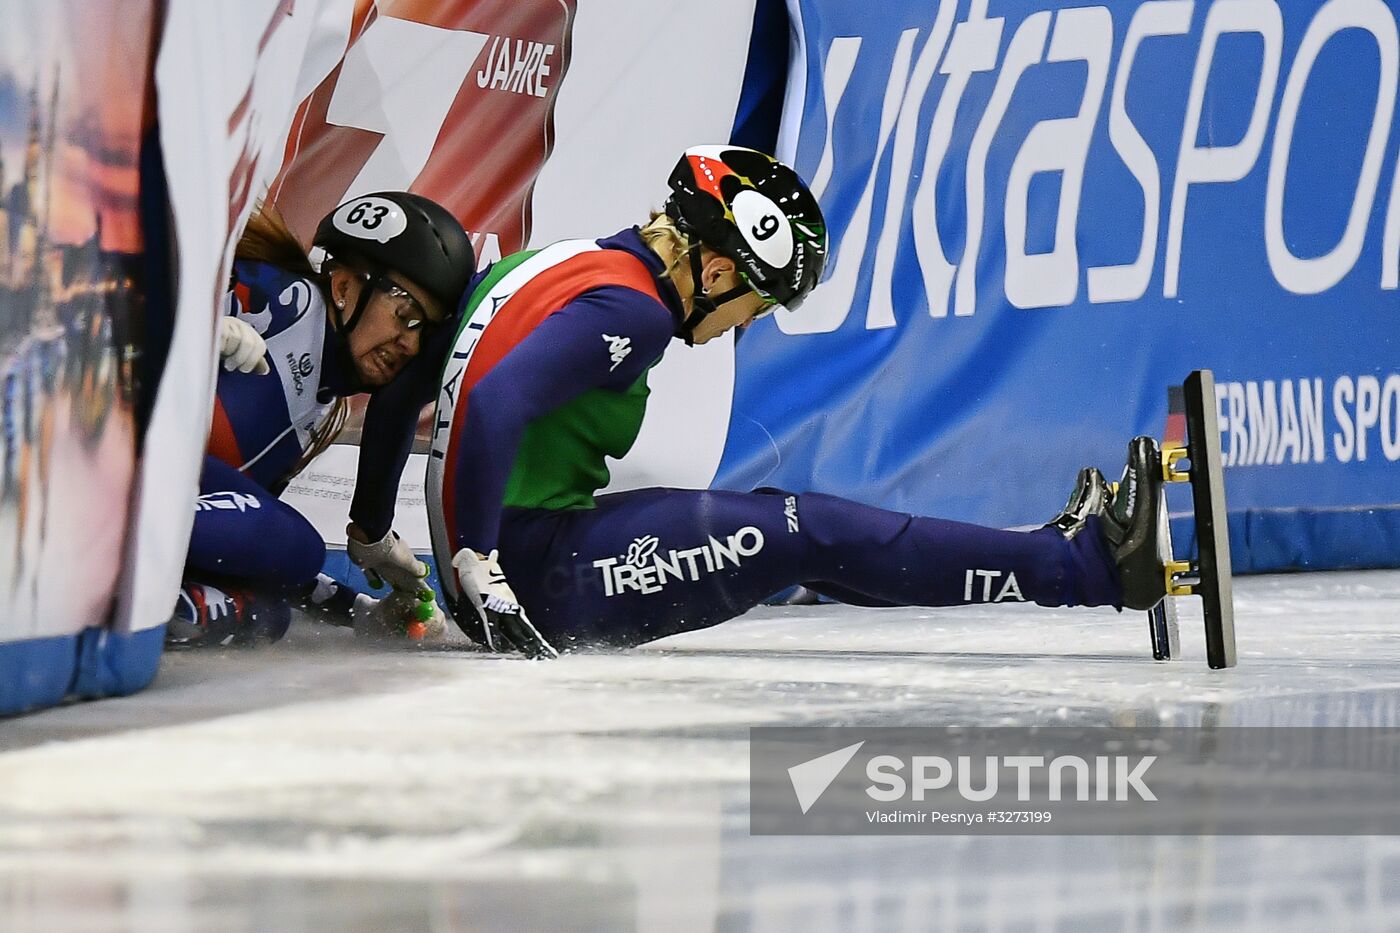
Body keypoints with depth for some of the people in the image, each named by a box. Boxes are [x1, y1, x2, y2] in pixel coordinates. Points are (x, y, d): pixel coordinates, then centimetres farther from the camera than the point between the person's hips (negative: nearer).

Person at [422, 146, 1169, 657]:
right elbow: (495, 404, -28)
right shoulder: (625, 310, -16)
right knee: (803, 533, -9)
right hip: (533, 576, -10)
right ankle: (1086, 566, -6)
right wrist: (478, 574, -28)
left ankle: (1043, 558, 11)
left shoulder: (551, 266, 14)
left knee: (797, 534, 11)